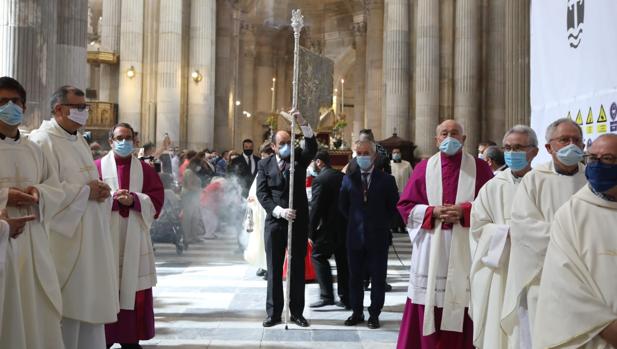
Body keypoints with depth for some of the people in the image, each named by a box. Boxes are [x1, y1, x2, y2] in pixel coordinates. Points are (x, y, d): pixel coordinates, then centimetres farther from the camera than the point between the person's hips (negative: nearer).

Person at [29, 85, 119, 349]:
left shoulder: (79, 140, 16)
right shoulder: (43, 141, -13)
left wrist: (100, 189, 1)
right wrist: (86, 191, -16)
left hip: (91, 237, 9)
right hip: (65, 238, -9)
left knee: (91, 297, 13)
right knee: (67, 302, -2)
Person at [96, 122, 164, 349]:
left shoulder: (144, 169, 10)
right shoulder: (98, 166, 5)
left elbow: (157, 198, 3)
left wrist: (134, 200, -13)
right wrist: (113, 198, -16)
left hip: (134, 238, 2)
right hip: (106, 236, -2)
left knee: (133, 287, 2)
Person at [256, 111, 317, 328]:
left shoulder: (299, 159, 5)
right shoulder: (264, 165, 3)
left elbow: (312, 147, -15)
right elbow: (262, 193, -4)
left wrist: (302, 123, -27)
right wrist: (280, 211, -17)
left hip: (299, 221, 1)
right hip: (274, 222, 0)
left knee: (298, 268, 7)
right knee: (274, 269, 5)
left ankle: (297, 312, 15)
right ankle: (274, 313, 13)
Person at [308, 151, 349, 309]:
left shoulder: (319, 180, -11)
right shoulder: (343, 176, 9)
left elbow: (315, 208, -14)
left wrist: (311, 233, -9)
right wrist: (349, 222, 18)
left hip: (329, 227, -7)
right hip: (346, 226, 7)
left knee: (318, 256, 3)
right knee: (343, 261, 11)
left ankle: (327, 296, -4)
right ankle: (345, 298, 16)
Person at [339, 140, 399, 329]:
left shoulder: (386, 180, -3)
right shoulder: (349, 179, 3)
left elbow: (394, 206, 5)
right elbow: (343, 205, 14)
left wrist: (382, 223, 4)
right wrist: (354, 221, 10)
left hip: (378, 237, -2)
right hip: (355, 235, 2)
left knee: (378, 277, 4)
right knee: (355, 276, 9)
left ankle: (374, 314, 15)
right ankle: (357, 312, 21)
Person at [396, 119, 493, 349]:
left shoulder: (479, 168, 6)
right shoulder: (424, 168, 8)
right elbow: (405, 205, 6)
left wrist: (465, 211, -13)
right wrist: (432, 212, -11)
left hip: (466, 251, -1)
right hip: (431, 250, 1)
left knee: (462, 310, -1)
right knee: (429, 308, 1)